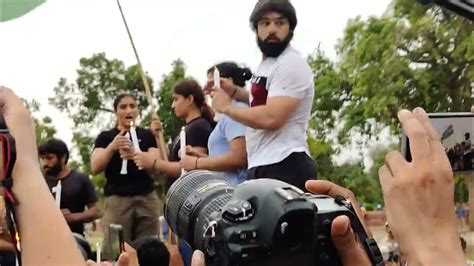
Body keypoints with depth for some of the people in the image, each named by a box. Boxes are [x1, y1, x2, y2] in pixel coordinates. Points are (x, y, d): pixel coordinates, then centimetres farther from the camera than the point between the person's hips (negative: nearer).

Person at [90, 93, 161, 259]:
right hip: (117, 200, -1)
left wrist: (135, 155, -19)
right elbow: (95, 168, 0)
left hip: (146, 198, 1)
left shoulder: (147, 135, 14)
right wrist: (112, 147, -17)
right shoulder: (105, 137, 11)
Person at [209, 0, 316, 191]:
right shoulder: (267, 64, 20)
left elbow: (271, 118, -24)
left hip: (284, 168, -11)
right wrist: (234, 92, 22)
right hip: (262, 167, 11)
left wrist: (226, 107, -9)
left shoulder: (291, 64, -13)